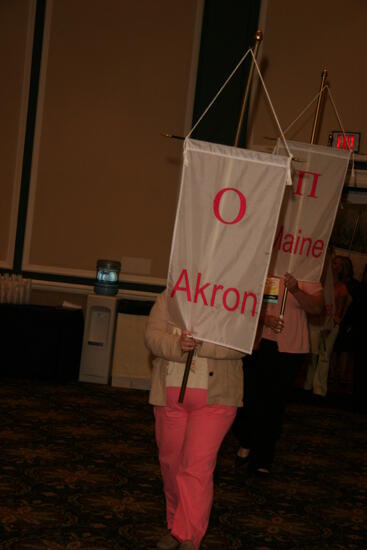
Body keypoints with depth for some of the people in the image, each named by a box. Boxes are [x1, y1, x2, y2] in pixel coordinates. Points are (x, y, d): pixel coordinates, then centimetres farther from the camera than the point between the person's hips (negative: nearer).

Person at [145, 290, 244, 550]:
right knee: (171, 462, 14)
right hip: (170, 394, 4)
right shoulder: (167, 297, 8)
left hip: (215, 397, -4)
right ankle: (176, 525, 32)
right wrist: (177, 345, -24)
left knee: (198, 466, -10)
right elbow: (152, 336, -3)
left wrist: (203, 344, -27)